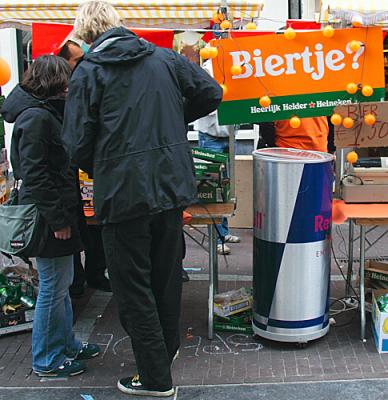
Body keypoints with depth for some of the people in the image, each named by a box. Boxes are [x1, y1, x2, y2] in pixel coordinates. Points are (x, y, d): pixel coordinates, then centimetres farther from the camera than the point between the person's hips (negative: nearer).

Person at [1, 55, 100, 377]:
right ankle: (47, 360, 13)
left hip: (58, 213, 10)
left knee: (61, 284, 19)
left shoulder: (45, 113, 15)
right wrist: (57, 218, -20)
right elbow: (34, 175, -21)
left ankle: (66, 344, 34)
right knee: (53, 288, 0)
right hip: (50, 217, -10)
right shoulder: (36, 118, -17)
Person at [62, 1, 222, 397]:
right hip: (173, 185, 5)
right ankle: (168, 347, 40)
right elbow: (211, 93, 7)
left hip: (123, 193, -5)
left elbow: (78, 145, -9)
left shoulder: (88, 72, -6)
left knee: (133, 288, 7)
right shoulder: (165, 58, 7)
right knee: (166, 274, 21)